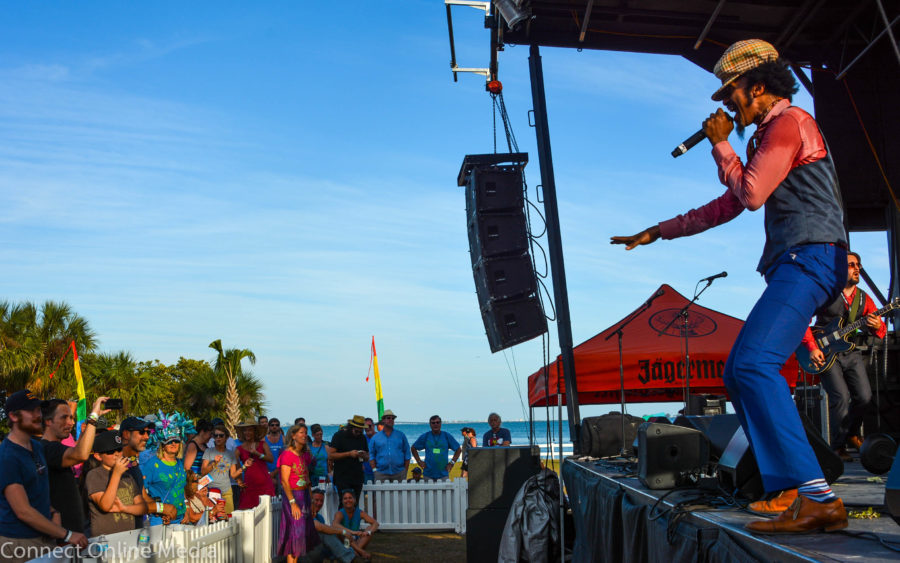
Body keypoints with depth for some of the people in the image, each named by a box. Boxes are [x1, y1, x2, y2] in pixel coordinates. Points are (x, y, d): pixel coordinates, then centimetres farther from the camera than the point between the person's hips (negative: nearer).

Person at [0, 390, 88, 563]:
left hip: (45, 536, 7)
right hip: (19, 542, -7)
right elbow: (23, 511, -21)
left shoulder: (38, 447, 10)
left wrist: (53, 513, 4)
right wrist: (67, 535, -20)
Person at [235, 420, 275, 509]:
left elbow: (271, 459, -4)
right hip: (249, 484, 0)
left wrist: (256, 453, -15)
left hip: (264, 483, 0)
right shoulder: (239, 449, 10)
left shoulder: (262, 444, 10)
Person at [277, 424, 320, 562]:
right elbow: (285, 481, -15)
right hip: (292, 495, -7)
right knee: (295, 530, -8)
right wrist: (293, 503, -19)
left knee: (306, 530, 6)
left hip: (304, 495, 7)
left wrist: (310, 499, 13)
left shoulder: (305, 455, 11)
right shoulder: (287, 454, -12)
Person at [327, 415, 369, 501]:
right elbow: (330, 456, -8)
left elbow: (367, 458, 20)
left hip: (357, 478, 4)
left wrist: (364, 456, -5)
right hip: (342, 478, -4)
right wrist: (349, 454, -14)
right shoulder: (339, 435, -1)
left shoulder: (362, 438, 13)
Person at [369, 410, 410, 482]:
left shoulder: (401, 435, 9)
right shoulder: (375, 437, 9)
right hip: (381, 473, 0)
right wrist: (374, 470, -3)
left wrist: (405, 471, 2)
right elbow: (371, 455, 8)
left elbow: (407, 454, 9)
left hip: (399, 473, 0)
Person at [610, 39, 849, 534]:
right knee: (738, 373, 7)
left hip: (809, 258, -11)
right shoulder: (768, 135, 27)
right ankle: (791, 492, 8)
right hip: (792, 265, 11)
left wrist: (720, 143, 1)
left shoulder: (790, 121, -3)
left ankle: (818, 497, -28)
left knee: (753, 363, -26)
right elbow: (726, 206, 31)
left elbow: (751, 194, -13)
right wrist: (658, 232, 32)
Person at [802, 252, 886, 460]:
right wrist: (812, 347, -16)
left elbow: (882, 331, 7)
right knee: (841, 397, -18)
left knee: (864, 396, -7)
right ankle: (838, 446, -2)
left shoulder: (864, 299, 9)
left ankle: (851, 433, 22)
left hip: (852, 354, 5)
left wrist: (877, 326, -18)